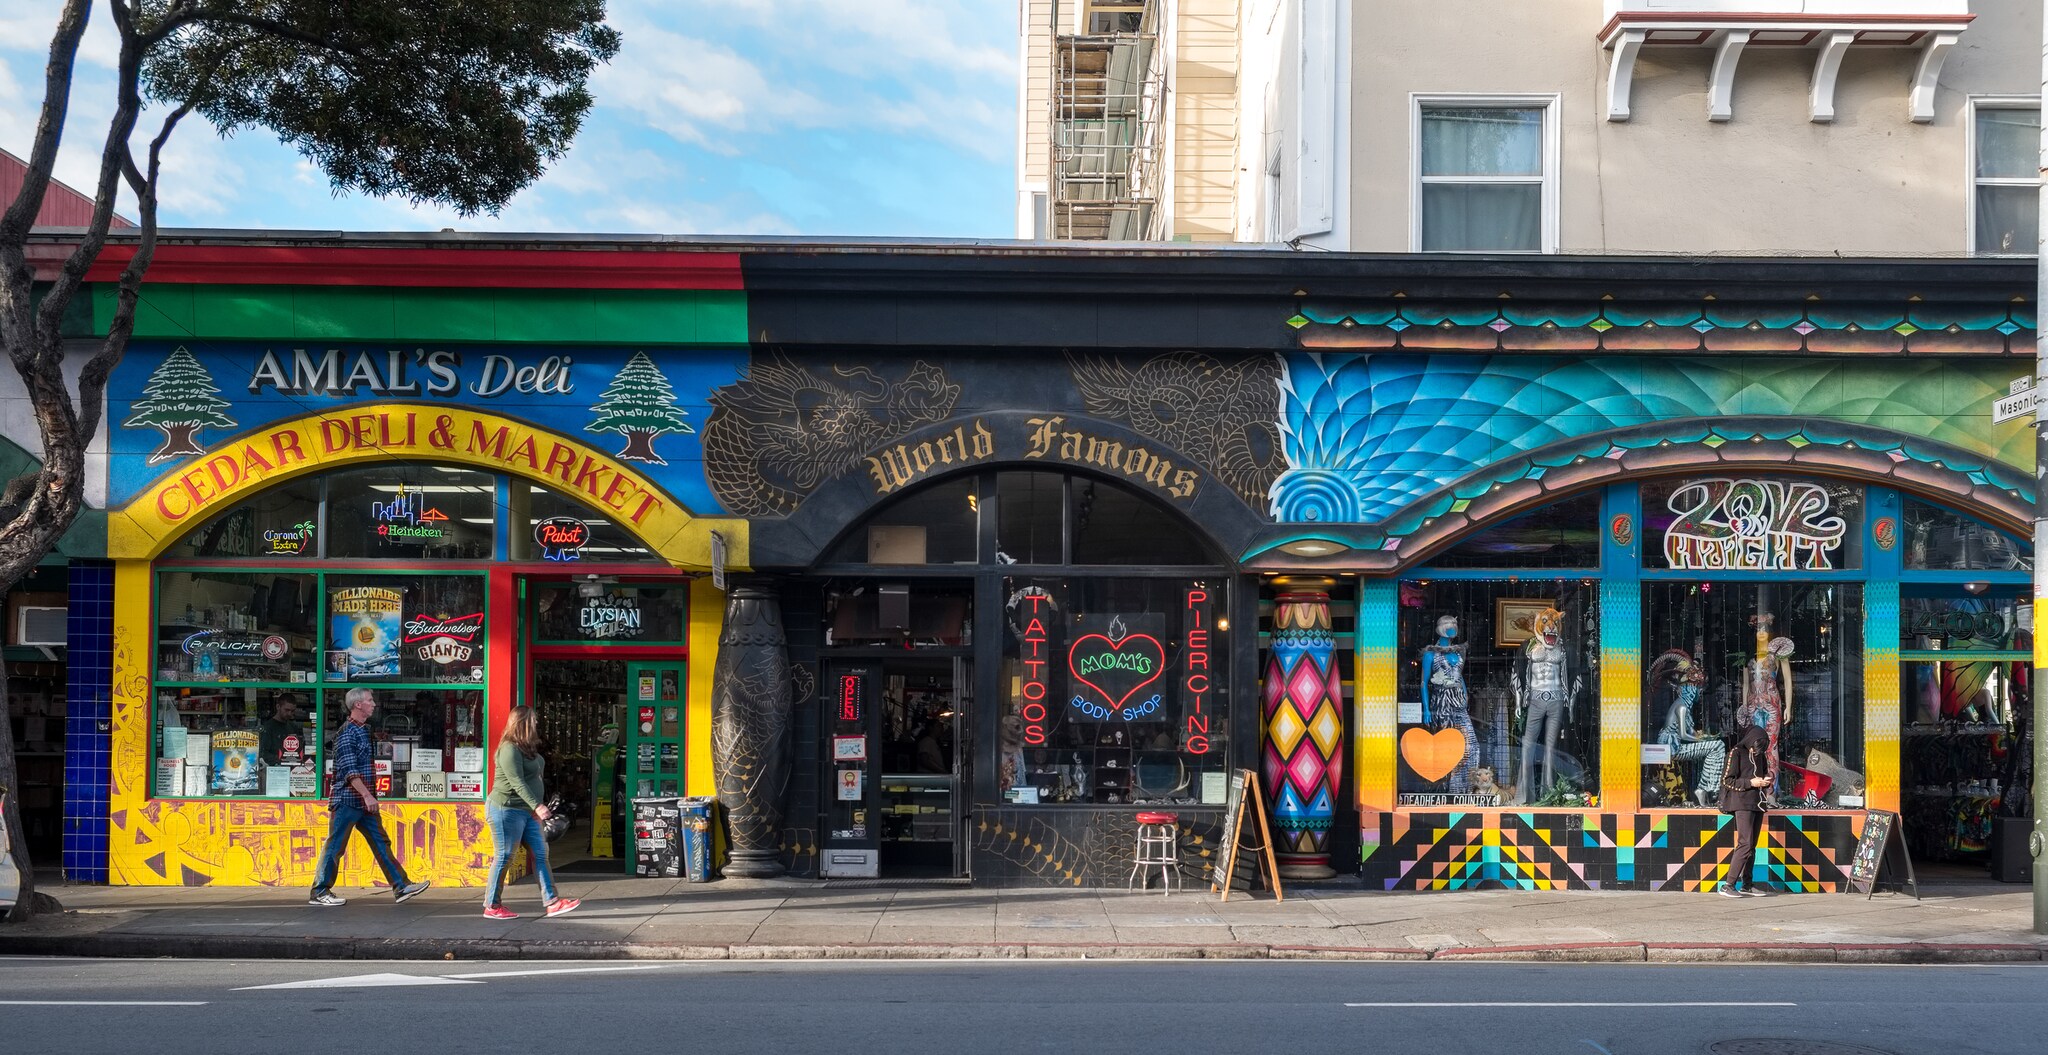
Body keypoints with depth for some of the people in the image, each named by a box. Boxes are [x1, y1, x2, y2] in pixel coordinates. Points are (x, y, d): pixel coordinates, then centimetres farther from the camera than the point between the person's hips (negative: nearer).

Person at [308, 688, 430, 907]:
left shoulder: (363, 729, 15)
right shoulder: (348, 732, -14)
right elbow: (349, 769, -22)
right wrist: (367, 795, -26)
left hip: (363, 800, 9)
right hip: (347, 799, -9)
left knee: (381, 842, 6)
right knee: (335, 846, -2)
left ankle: (401, 887, 6)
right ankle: (319, 892, 6)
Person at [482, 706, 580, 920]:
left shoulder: (527, 748, 14)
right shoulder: (510, 749, -17)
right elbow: (517, 782, -24)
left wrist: (537, 806, 17)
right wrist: (537, 805, -29)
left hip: (527, 811, 10)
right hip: (507, 809, -10)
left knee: (540, 854, 4)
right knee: (504, 856, -4)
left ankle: (552, 902, 3)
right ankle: (492, 906, 5)